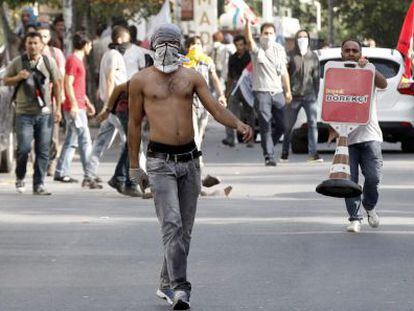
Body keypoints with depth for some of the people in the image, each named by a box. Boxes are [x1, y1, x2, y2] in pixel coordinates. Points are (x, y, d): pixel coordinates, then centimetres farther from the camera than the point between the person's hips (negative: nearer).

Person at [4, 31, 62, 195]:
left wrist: (58, 108, 5)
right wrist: (18, 77, -11)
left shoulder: (49, 62, 5)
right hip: (24, 113, -1)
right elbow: (6, 81, 10)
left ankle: (39, 184, 7)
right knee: (24, 148, -7)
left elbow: (56, 85, 10)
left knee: (43, 151, 0)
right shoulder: (17, 62, 3)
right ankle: (20, 177, 18)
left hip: (44, 113, 1)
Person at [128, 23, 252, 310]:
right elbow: (135, 124, 8)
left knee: (185, 229, 8)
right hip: (161, 162, -4)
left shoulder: (192, 77, 10)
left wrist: (238, 124, -20)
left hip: (190, 159, 4)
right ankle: (179, 288, -19)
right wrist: (134, 166, 8)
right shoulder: (141, 80, 3)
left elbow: (216, 108, 1)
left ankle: (167, 284, 22)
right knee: (172, 225, -16)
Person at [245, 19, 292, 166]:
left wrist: (288, 91, 15)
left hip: (278, 92, 4)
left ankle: (268, 147, 28)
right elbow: (249, 40, -23)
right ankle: (269, 156, -5)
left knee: (281, 126, 4)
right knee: (265, 126, -8)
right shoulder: (257, 50, 0)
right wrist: (248, 22, -38)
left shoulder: (279, 49, 13)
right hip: (262, 92, -4)